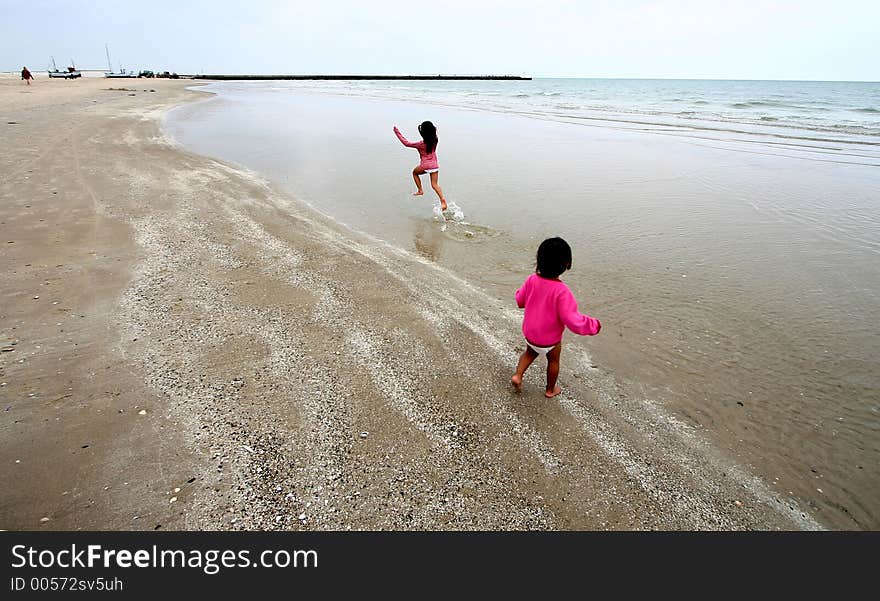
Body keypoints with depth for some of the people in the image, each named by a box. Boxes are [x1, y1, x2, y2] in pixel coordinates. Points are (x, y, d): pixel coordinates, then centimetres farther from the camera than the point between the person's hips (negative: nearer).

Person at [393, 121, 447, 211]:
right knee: (435, 184, 7)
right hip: (435, 165, 5)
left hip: (425, 166, -5)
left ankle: (420, 190, 26)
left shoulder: (421, 144, -17)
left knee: (415, 173, 27)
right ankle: (442, 200, -11)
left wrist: (397, 132, -5)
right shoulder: (434, 141, -3)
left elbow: (406, 143, -10)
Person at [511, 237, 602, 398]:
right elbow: (572, 321, -31)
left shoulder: (532, 280, -17)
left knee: (530, 352, 34)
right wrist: (593, 325, -15)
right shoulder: (562, 291, -33)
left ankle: (517, 375, 22)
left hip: (529, 334, 4)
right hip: (550, 339, -4)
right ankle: (550, 390, 43)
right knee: (553, 361, 25)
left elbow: (520, 301, 0)